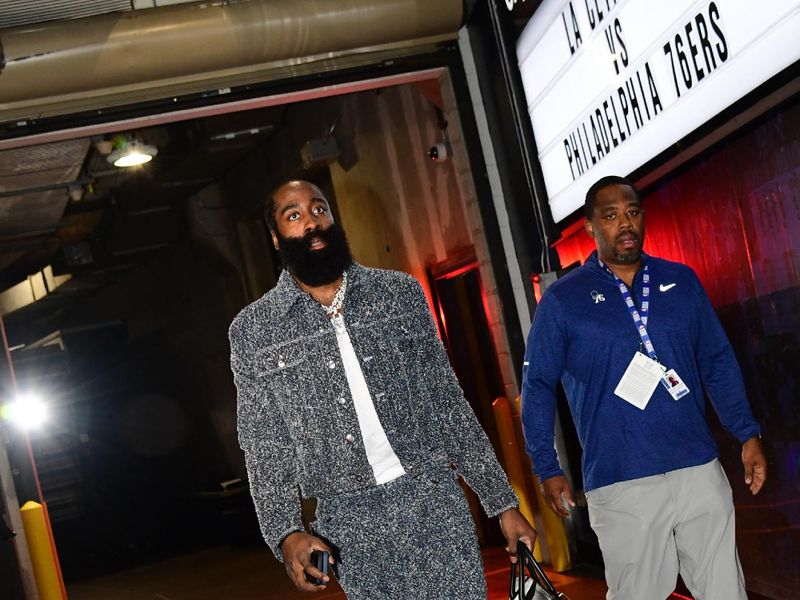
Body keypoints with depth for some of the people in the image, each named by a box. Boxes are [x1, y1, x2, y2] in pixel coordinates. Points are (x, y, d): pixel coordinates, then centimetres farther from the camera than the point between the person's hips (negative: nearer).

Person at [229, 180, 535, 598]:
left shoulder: (400, 292, 6)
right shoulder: (252, 330, 2)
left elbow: (448, 403, 8)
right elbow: (264, 446, 1)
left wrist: (503, 502, 5)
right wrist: (286, 533, -15)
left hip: (434, 500, 1)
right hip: (350, 522, -1)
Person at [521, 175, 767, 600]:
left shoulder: (682, 281, 11)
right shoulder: (563, 300, 2)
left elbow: (718, 362, 14)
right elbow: (537, 384, 4)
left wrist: (748, 435, 7)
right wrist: (547, 467, 0)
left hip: (699, 470, 3)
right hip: (620, 485, -3)